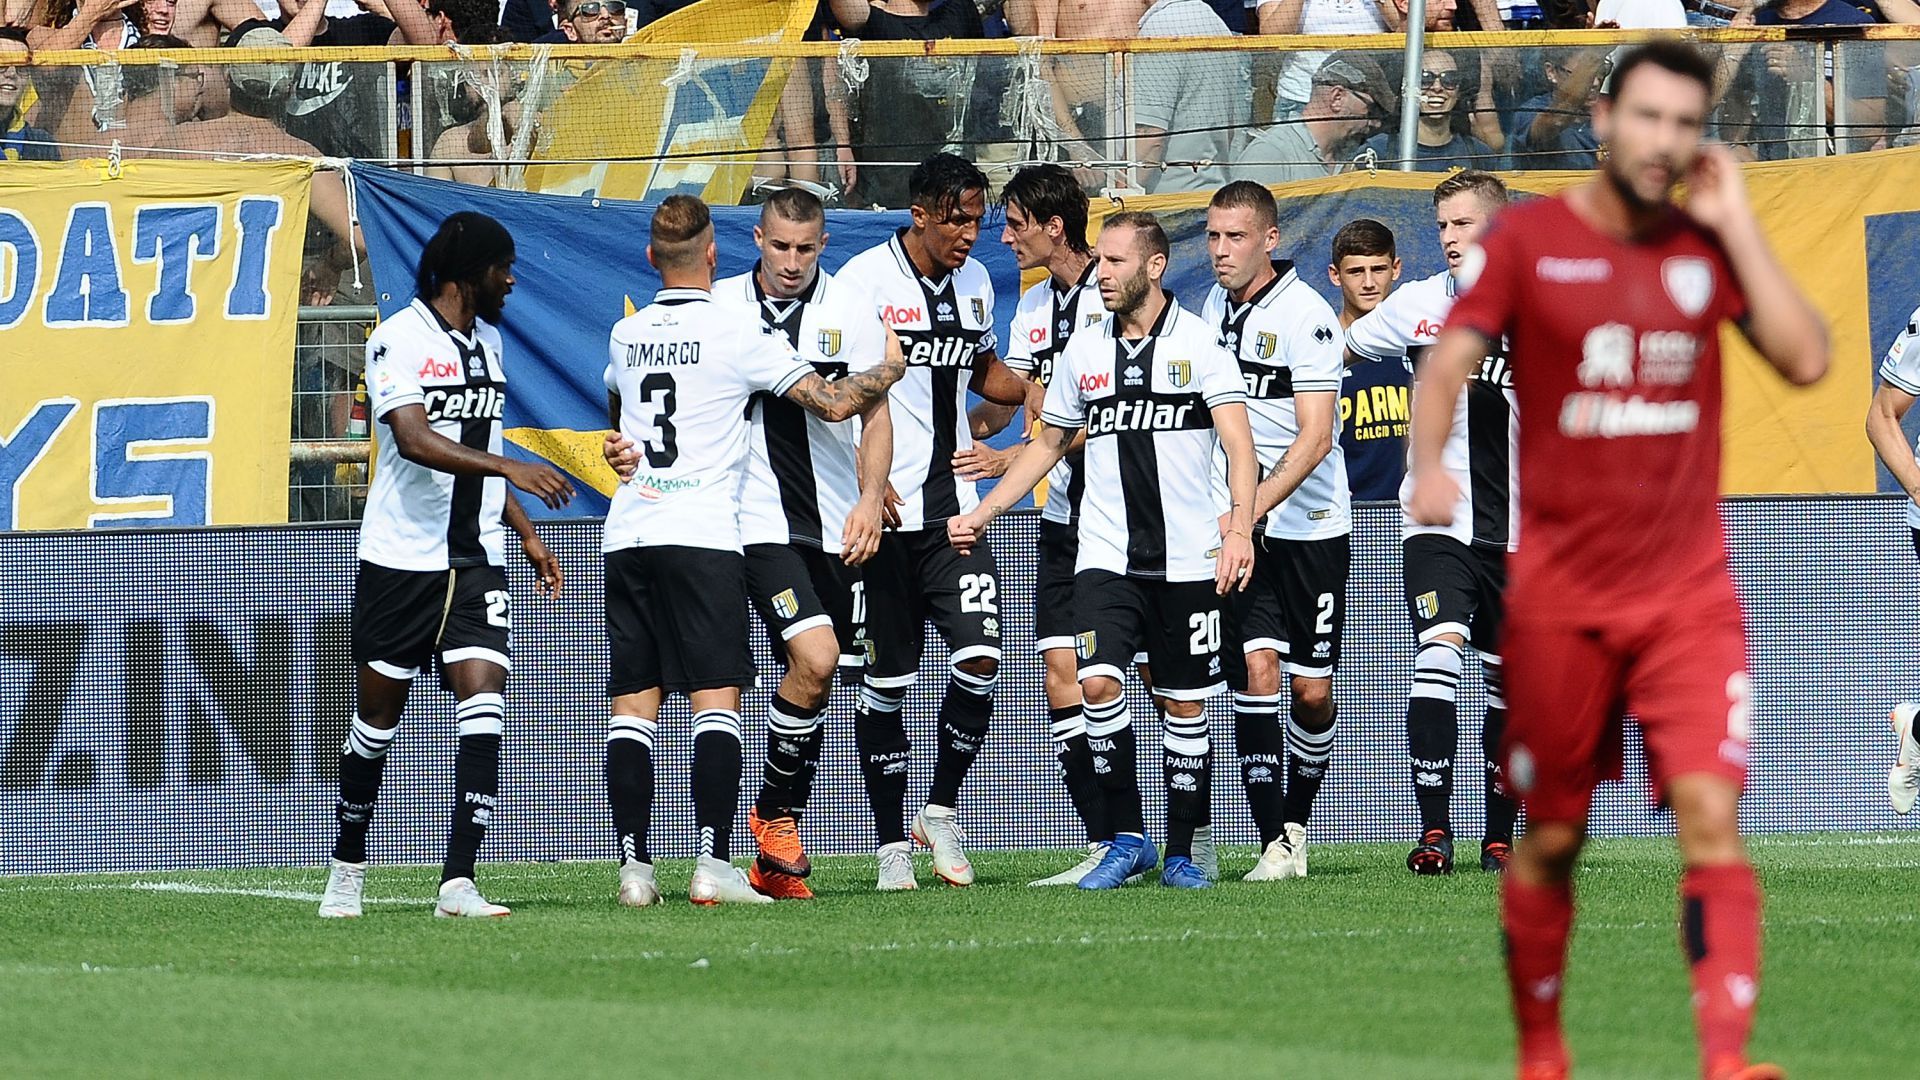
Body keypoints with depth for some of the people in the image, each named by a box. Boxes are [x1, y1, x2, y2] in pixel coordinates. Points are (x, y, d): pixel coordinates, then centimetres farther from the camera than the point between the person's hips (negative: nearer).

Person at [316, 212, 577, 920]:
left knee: (483, 697, -13)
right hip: (400, 559, -5)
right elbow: (414, 439, -24)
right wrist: (510, 467, -34)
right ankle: (348, 865, 27)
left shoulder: (487, 342, 15)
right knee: (381, 711, 6)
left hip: (476, 559, 5)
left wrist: (526, 534, 26)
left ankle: (457, 882, -19)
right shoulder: (400, 340, -10)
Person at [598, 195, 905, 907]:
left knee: (633, 704, 4)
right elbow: (834, 402, -2)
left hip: (628, 534, 5)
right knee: (717, 697, -6)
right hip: (701, 535, -5)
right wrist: (888, 370, 17)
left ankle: (634, 866, -2)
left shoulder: (624, 335, 12)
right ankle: (713, 866, -16)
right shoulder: (737, 330, -5)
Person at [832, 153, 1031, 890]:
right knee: (886, 681, 1)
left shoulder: (975, 283, 11)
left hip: (954, 508, 4)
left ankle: (942, 812, 8)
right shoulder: (865, 281, -8)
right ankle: (892, 845, 11)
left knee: (981, 658, -11)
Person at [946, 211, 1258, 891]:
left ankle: (1180, 854, 14)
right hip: (1106, 556, 3)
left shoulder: (1199, 342, -1)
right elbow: (1048, 444, 23)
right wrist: (980, 514, 18)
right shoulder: (1083, 351, 11)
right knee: (1098, 682, -17)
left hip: (1188, 559, -2)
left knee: (1184, 704, 2)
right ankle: (1127, 839, -6)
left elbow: (1238, 441, -8)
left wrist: (1240, 527, -22)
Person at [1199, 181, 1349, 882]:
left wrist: (1257, 506, -28)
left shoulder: (1305, 315, -12)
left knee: (1311, 690, 0)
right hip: (1233, 524, 4)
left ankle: (1297, 820, 23)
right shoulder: (1213, 306, 8)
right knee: (1256, 669, -11)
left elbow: (1315, 437, -18)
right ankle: (1275, 845, -11)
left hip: (1310, 525, -4)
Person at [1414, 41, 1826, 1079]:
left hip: (1690, 593, 1)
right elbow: (1448, 364, -7)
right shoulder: (1527, 239, 0)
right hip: (1559, 594, -1)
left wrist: (1736, 223, -5)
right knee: (1551, 837, 7)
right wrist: (1430, 465, -26)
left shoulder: (1711, 245, 6)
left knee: (1712, 818, -14)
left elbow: (1804, 359, -4)